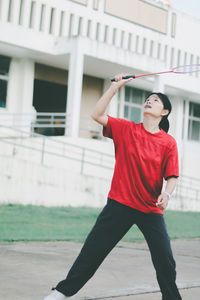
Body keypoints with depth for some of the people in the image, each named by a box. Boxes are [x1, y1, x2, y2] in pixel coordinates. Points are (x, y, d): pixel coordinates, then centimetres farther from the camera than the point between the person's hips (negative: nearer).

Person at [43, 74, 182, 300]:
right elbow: (97, 115, -6)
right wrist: (115, 87, -7)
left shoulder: (168, 142, 0)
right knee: (92, 250, 3)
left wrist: (166, 194, -22)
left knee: (165, 260, -2)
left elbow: (171, 176, -1)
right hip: (120, 204, 0)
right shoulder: (126, 129, 2)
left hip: (151, 210, 0)